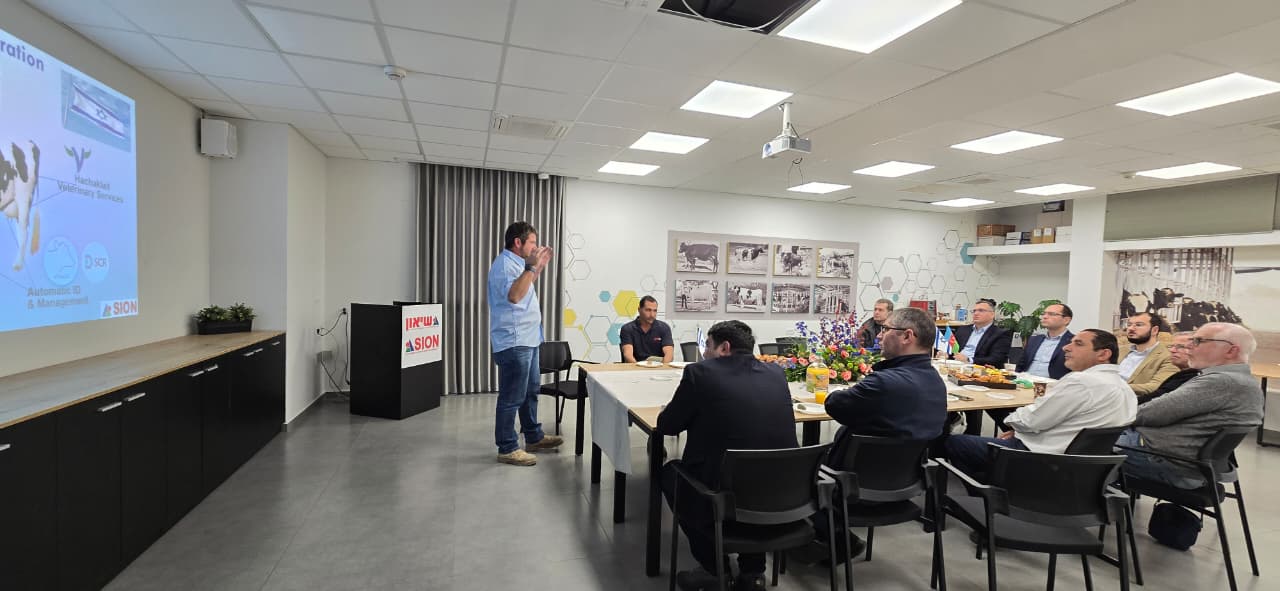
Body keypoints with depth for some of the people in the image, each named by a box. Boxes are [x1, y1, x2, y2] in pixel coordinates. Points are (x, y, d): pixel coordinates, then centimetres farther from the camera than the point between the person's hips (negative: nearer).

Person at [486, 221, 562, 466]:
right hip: (513, 343, -11)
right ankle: (507, 449, 7)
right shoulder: (504, 264, -16)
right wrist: (530, 266, -31)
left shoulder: (516, 263, 16)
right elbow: (513, 295, -31)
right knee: (512, 398, -3)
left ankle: (534, 437, 32)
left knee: (531, 391, 19)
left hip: (527, 340, 11)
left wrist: (539, 266, 26)